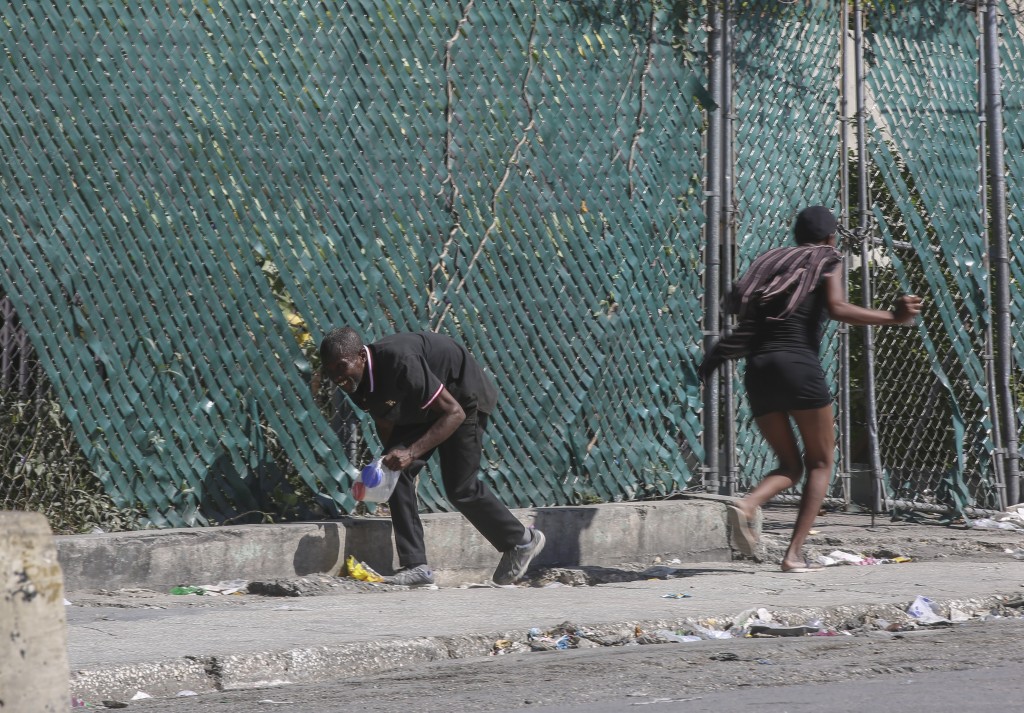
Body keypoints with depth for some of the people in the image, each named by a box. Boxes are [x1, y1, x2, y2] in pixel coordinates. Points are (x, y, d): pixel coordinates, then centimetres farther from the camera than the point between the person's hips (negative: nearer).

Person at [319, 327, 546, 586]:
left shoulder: (399, 362, -40)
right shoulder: (357, 382, -14)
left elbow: (454, 412, -36)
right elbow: (386, 426, 4)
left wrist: (412, 452, -43)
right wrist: (391, 458, -13)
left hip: (461, 397, -8)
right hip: (419, 409, 8)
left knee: (460, 487, -6)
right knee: (396, 473, -10)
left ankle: (522, 541, 17)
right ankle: (415, 566, -9)